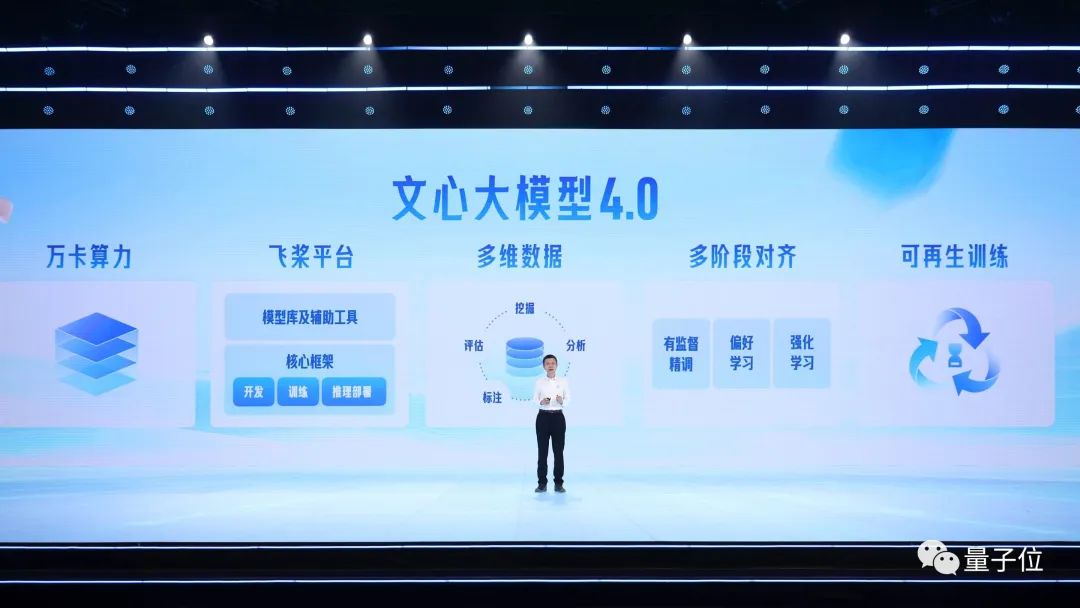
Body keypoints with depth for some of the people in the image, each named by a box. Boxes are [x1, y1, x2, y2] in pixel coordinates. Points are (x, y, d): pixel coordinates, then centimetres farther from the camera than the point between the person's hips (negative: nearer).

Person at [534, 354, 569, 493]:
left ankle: (558, 483, 9)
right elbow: (535, 399, 2)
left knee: (558, 451, 1)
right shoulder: (539, 381, 2)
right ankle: (542, 483, 8)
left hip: (558, 417, 0)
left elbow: (568, 400, 2)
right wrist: (541, 402, -19)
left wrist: (562, 401, -19)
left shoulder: (563, 381, 2)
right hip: (543, 417, 0)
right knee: (542, 451, 1)